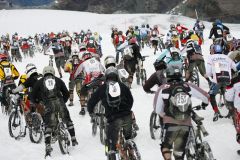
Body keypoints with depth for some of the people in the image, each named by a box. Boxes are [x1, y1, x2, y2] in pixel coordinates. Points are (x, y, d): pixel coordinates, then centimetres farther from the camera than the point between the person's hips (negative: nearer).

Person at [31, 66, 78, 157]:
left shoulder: (39, 82, 17)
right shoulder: (58, 80, 20)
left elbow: (33, 96, 15)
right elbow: (66, 94, 22)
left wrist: (37, 103, 34)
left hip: (49, 105, -1)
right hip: (60, 103, 1)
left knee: (48, 126, 3)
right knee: (68, 121, 22)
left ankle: (48, 147, -9)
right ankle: (73, 139, 22)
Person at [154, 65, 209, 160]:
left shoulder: (163, 88, 1)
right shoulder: (188, 87, 5)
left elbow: (157, 109, 6)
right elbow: (205, 96, 8)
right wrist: (205, 103, 31)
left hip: (170, 123, -2)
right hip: (186, 124, 3)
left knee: (166, 147, 11)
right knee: (179, 151, 14)